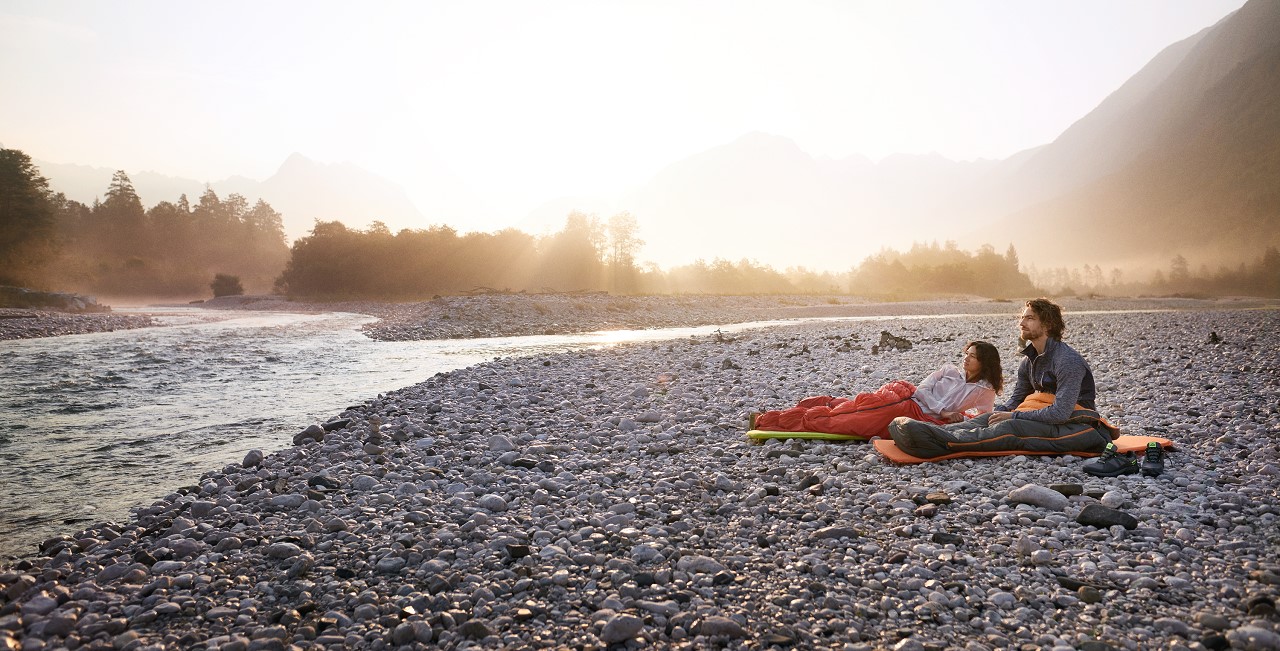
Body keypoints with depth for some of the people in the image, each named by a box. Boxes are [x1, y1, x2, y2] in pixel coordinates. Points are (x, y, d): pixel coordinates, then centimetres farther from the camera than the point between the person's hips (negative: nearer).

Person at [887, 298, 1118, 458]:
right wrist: (993, 416, -6)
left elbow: (1060, 412, -23)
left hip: (1076, 426, -8)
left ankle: (942, 442, -49)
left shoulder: (1068, 360, -17)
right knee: (988, 419, -14)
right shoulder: (1029, 361, 11)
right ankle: (935, 431, -37)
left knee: (1010, 428, -30)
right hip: (1047, 419, 8)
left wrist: (1012, 416, -19)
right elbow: (1015, 399, 14)